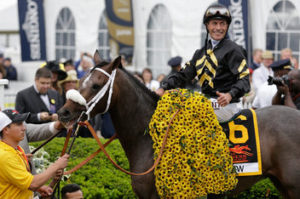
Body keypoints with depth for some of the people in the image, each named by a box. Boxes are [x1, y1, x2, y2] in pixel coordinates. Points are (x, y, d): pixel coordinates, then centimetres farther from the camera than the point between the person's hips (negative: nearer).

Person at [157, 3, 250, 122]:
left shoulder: (233, 50, -2)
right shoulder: (201, 53, 20)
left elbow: (244, 79, -10)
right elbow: (184, 75, 17)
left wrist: (230, 95, -29)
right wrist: (163, 88, 0)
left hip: (224, 105, -8)